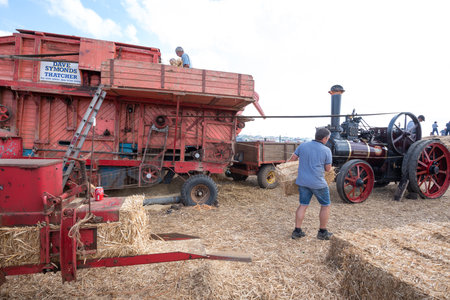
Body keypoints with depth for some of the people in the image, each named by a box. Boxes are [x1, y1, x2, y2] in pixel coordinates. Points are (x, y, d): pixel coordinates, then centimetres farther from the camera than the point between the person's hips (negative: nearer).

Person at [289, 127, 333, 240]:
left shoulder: (303, 145, 1)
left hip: (302, 181, 4)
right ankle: (322, 232, 22)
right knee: (325, 206, 14)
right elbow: (328, 168, -1)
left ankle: (297, 231, 16)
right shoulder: (326, 150, -7)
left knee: (303, 205, 14)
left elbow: (292, 158, 8)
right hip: (318, 183, -4)